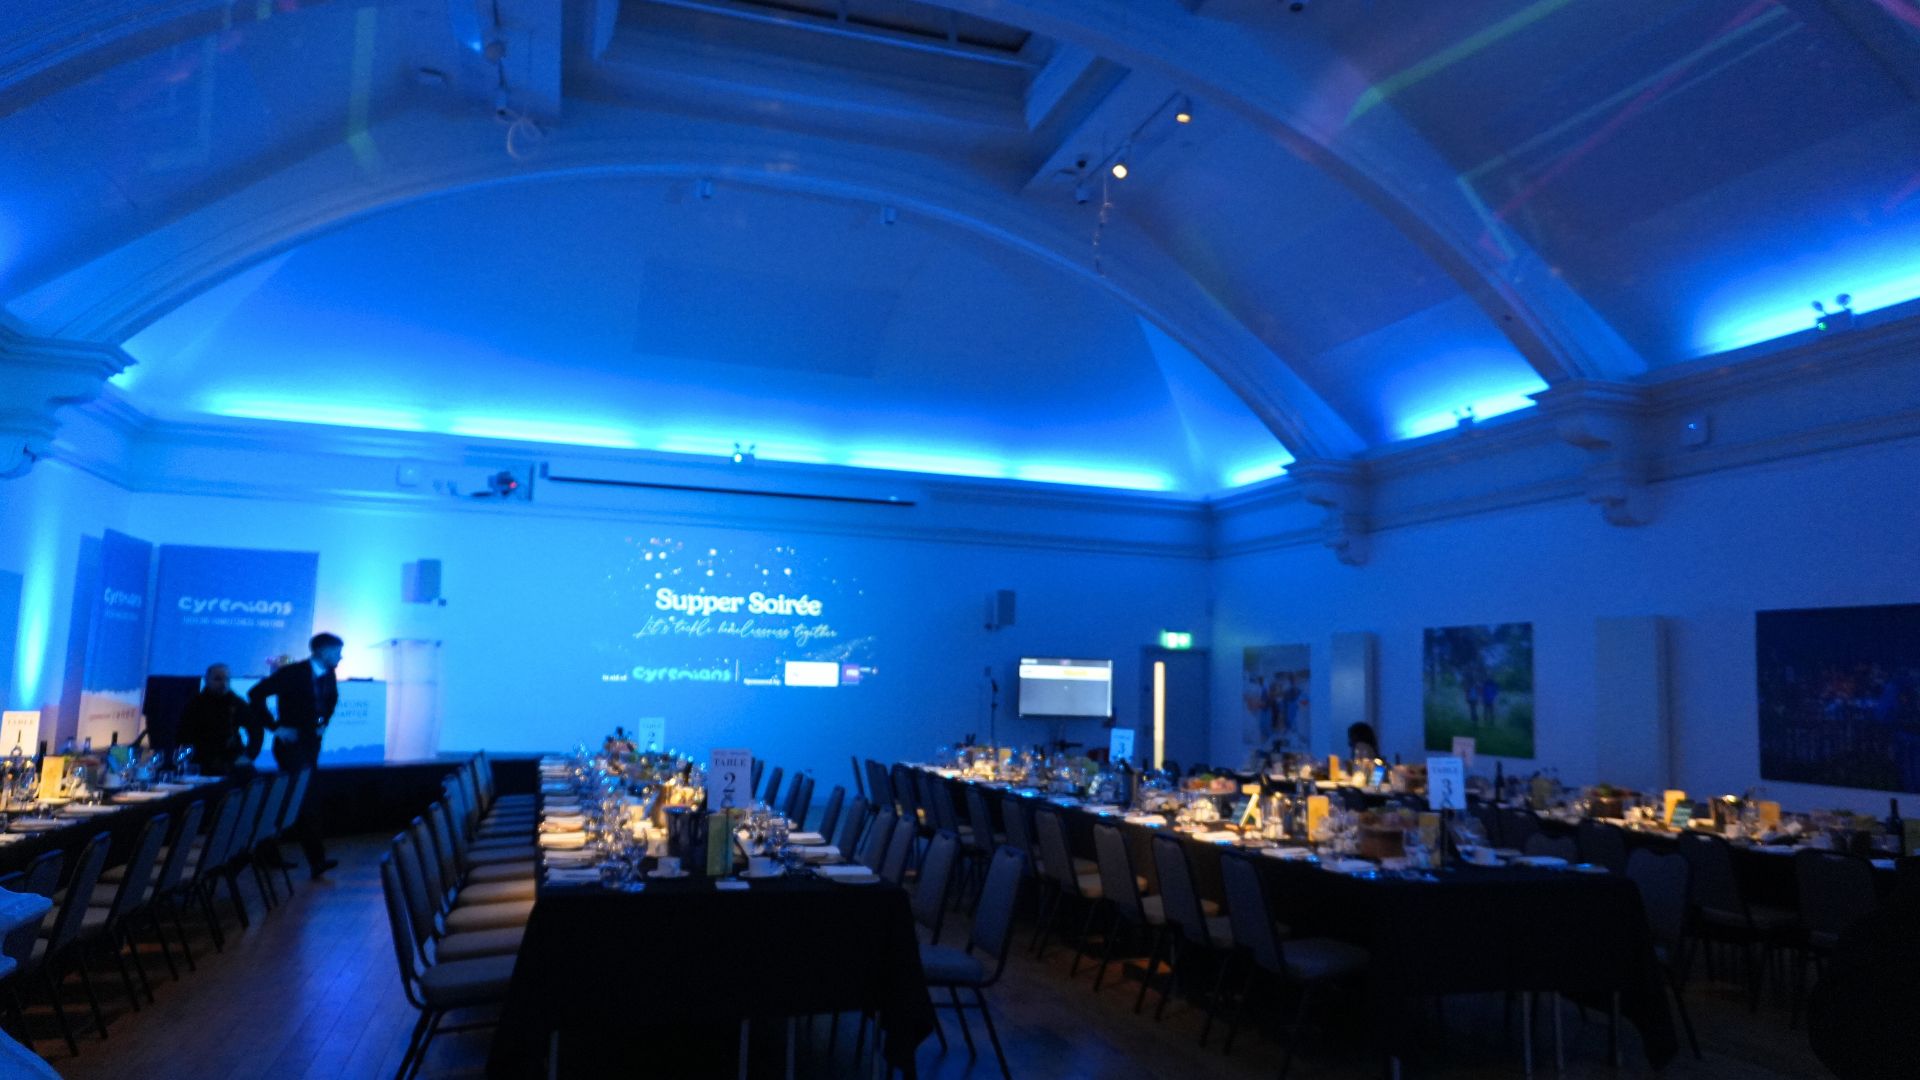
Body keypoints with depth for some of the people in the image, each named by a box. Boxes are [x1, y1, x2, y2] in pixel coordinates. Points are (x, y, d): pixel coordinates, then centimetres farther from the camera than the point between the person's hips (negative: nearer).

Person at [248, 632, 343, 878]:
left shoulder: (328, 676, 6)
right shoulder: (292, 673, -15)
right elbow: (256, 694, -17)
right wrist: (274, 727, -17)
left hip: (312, 743, 7)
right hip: (291, 743, -7)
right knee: (303, 800, -12)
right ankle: (317, 859, -15)